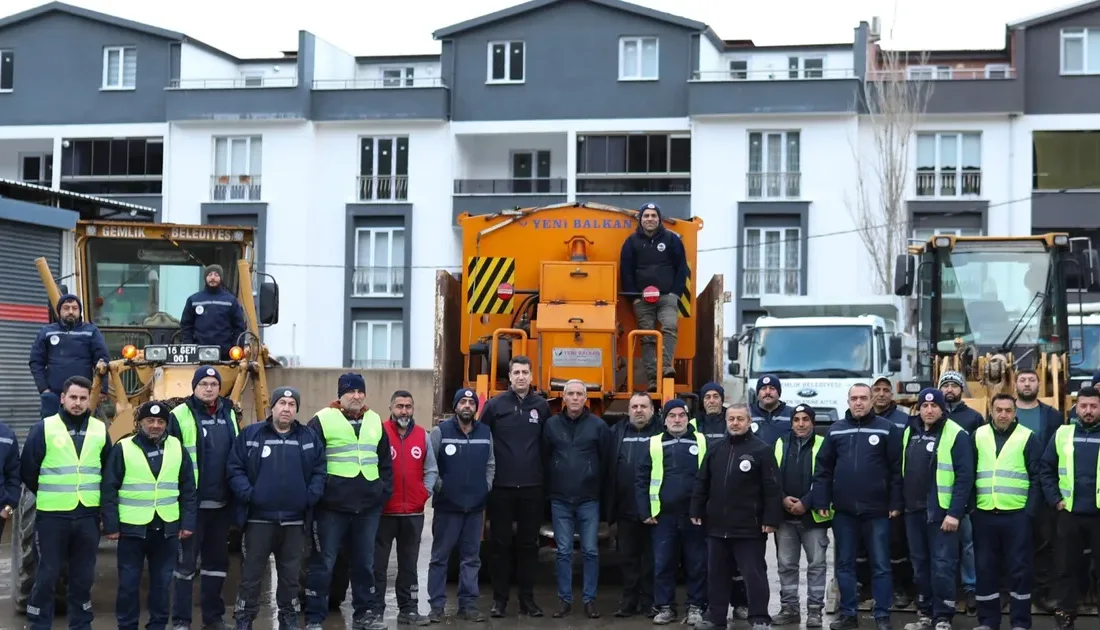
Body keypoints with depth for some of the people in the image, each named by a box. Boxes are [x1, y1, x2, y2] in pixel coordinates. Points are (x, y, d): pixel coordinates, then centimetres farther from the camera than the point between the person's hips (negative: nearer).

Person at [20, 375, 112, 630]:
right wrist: (48, 495, 7)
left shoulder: (100, 429, 6)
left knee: (83, 576, 10)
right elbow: (27, 471, 0)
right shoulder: (44, 428, -4)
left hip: (88, 515, 3)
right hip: (52, 515, -3)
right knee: (47, 574, 0)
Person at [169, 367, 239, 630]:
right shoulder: (180, 416, -6)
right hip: (192, 503, -5)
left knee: (217, 559, 12)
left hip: (222, 503, 5)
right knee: (186, 561, 0)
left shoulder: (229, 414, 11)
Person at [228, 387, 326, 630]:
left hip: (294, 520, 2)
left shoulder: (310, 437, 7)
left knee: (290, 573, 11)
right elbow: (234, 469, -1)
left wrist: (311, 496, -7)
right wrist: (247, 494, -13)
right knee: (251, 573, 3)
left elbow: (319, 471, 7)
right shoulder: (250, 435, 1)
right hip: (259, 518, -2)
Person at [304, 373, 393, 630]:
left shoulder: (374, 421, 13)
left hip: (369, 505, 5)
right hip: (332, 506, -5)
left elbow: (385, 462, 19)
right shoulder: (322, 421, -3)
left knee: (364, 562, 12)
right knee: (323, 562, -1)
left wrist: (385, 490, 10)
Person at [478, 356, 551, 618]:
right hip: (501, 487, -1)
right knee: (500, 543, 4)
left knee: (529, 544, 7)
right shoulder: (494, 405, 0)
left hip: (532, 487, 1)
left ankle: (527, 598, 15)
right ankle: (499, 599, 11)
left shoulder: (542, 406, 5)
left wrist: (546, 476, 7)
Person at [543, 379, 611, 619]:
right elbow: (544, 458, 9)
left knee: (590, 551, 2)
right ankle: (565, 599, 11)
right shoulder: (551, 424, 3)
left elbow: (606, 460, 2)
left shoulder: (598, 425, -1)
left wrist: (598, 488, 3)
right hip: (560, 500, 1)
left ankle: (590, 599, 10)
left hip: (589, 500, -1)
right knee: (563, 552, 4)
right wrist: (553, 483, 8)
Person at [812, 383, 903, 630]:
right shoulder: (836, 430, 8)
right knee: (844, 565, 9)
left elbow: (896, 469, -3)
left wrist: (895, 503, -8)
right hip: (844, 511, 3)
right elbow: (824, 469, 8)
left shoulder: (887, 429, -1)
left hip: (877, 511, -3)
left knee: (881, 566, 3)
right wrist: (821, 502, 1)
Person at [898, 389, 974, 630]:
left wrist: (955, 512, -17)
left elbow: (964, 476, -13)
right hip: (913, 511, 7)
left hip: (941, 511, -6)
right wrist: (900, 503, 12)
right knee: (920, 564, 12)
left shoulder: (955, 435, -9)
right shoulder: (909, 432, 11)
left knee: (942, 565, -5)